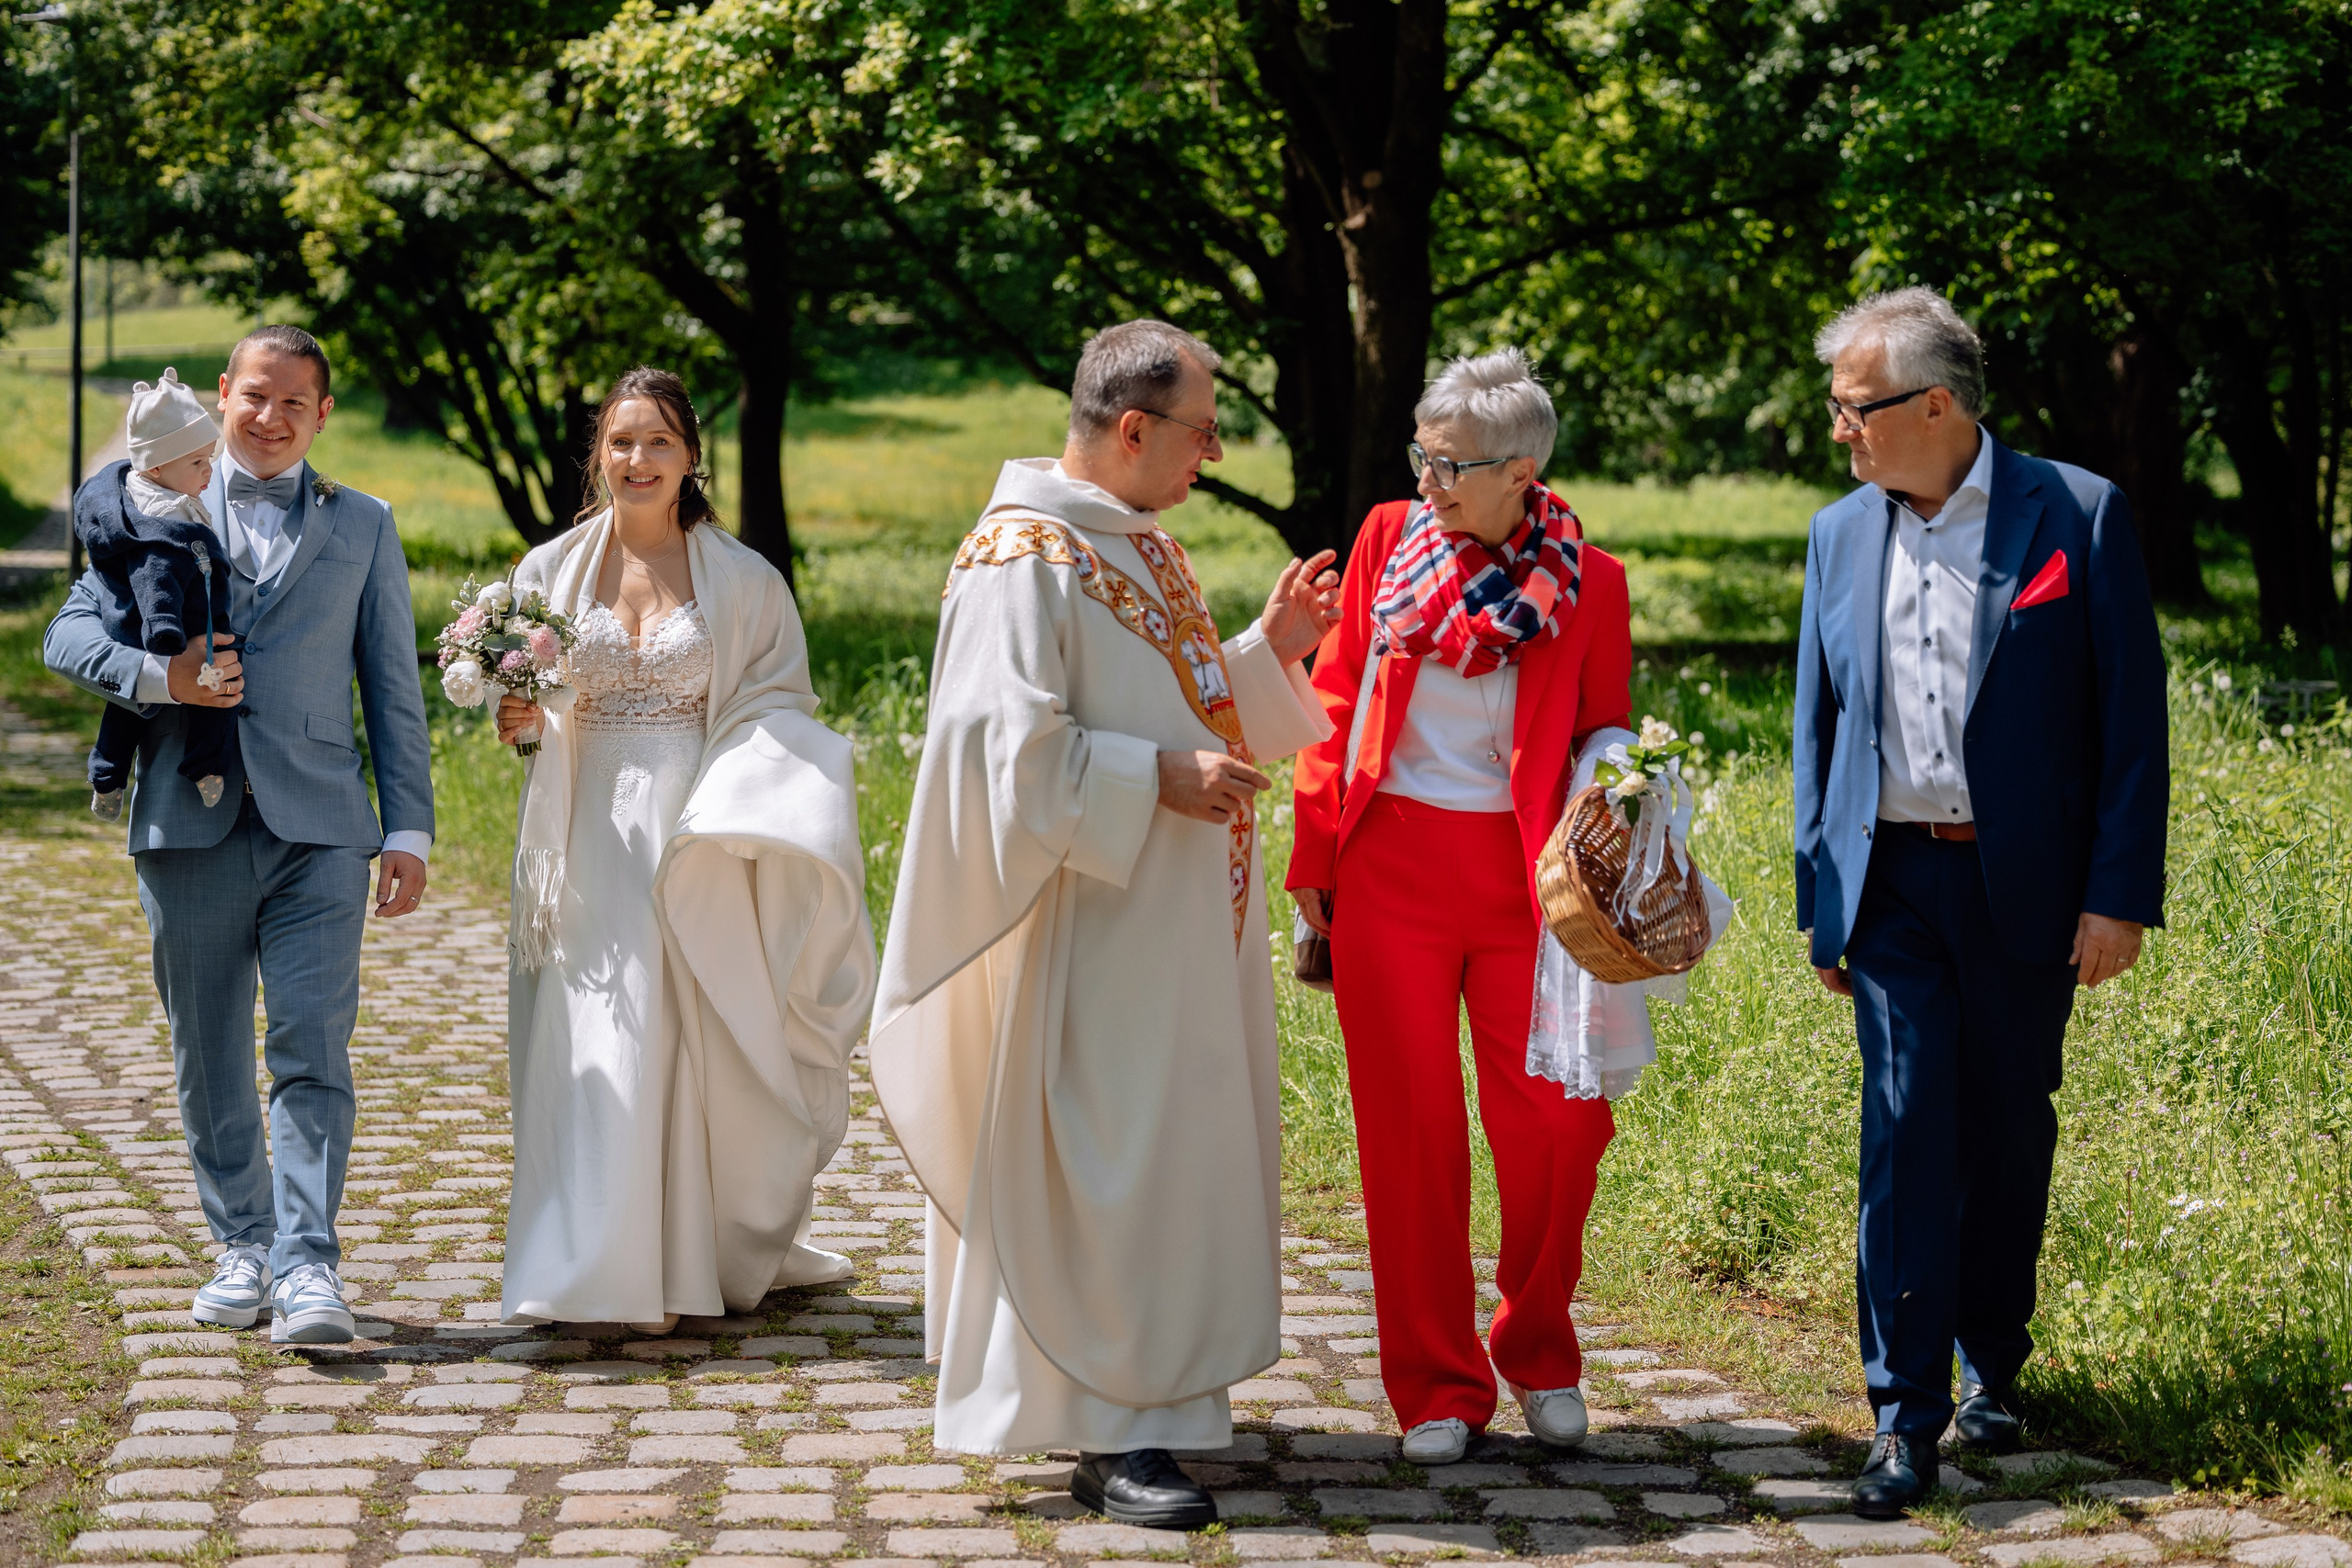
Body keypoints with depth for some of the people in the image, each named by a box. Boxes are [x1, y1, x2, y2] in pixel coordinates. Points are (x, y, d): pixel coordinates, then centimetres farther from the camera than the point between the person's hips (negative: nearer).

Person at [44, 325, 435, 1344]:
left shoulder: (362, 527, 15)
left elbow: (393, 687, 13)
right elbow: (69, 635, 6)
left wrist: (408, 829, 5)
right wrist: (159, 677, -14)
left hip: (317, 828, -1)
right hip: (188, 824, 1)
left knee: (314, 1049, -11)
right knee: (209, 1057, 7)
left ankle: (308, 1267, -15)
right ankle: (241, 1246, 20)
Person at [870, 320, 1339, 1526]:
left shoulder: (1143, 545, 13)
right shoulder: (1024, 557, -16)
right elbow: (1013, 744, -22)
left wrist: (1268, 647, 8)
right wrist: (1157, 780, -23)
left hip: (1181, 921, 10)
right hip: (1098, 917, -10)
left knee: (1174, 1144, 15)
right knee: (1108, 1161, -7)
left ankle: (1158, 1378, 25)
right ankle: (1114, 1432, -3)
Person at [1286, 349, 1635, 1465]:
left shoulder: (1586, 584, 2)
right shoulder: (1389, 539, 6)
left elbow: (1601, 739, 10)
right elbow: (1336, 701, 10)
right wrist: (1314, 855, 8)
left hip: (1522, 872, -1)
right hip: (1392, 869, 1)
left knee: (1555, 1119, -6)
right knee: (1411, 1125, 2)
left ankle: (1538, 1350, 19)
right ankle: (1436, 1384, 13)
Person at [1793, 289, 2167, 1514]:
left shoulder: (2077, 516, -5)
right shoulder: (1839, 536, 8)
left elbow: (2132, 716, -5)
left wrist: (2121, 893, -9)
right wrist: (1817, 897, 11)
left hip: (2026, 888, -2)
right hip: (1893, 880, 2)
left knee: (2009, 1133, 8)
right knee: (1907, 1130, -6)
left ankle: (1991, 1364, 28)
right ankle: (1907, 1412, -4)